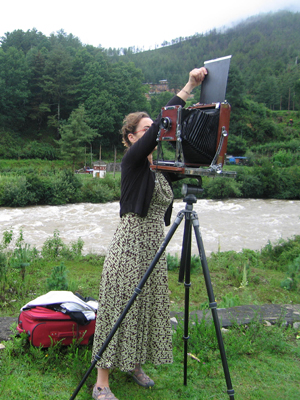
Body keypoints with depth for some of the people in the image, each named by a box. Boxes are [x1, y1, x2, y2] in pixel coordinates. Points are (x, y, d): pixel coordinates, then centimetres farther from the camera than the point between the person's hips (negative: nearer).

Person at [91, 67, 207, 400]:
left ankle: (135, 364, 34)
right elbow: (161, 126, -21)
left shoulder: (160, 168, 13)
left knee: (148, 306, 15)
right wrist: (187, 89, -24)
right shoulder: (132, 160, -10)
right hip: (129, 244, -7)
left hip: (154, 245, 7)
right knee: (119, 308, -2)